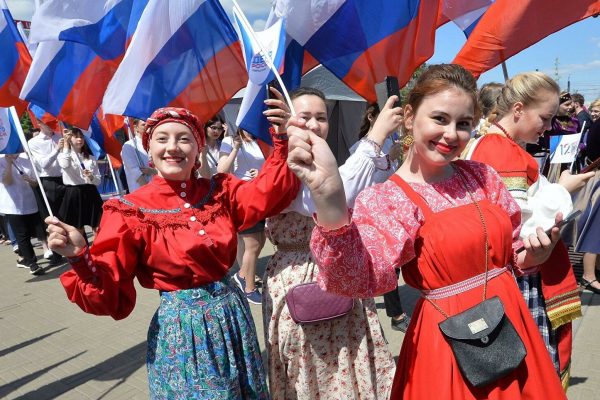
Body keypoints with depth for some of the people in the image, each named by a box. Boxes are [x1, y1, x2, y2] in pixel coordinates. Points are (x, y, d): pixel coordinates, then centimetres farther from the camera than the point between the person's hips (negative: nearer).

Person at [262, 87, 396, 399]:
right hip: (297, 288, -6)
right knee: (308, 375, 11)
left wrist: (383, 143, -15)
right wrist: (375, 136, -28)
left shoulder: (335, 166, 9)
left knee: (351, 371, 15)